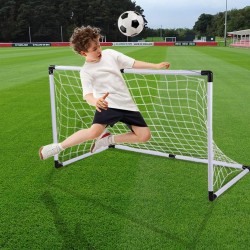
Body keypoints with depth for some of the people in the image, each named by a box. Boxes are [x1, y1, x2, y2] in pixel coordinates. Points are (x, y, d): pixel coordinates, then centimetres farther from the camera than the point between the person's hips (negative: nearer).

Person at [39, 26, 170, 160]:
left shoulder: (109, 53, 4)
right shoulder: (86, 71, -8)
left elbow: (133, 63, 8)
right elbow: (87, 95, -20)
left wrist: (157, 66, 3)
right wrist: (95, 101, -44)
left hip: (127, 103, 6)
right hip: (108, 104, -5)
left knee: (144, 135, -4)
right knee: (94, 132, -30)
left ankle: (108, 139, 12)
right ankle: (58, 147, -9)